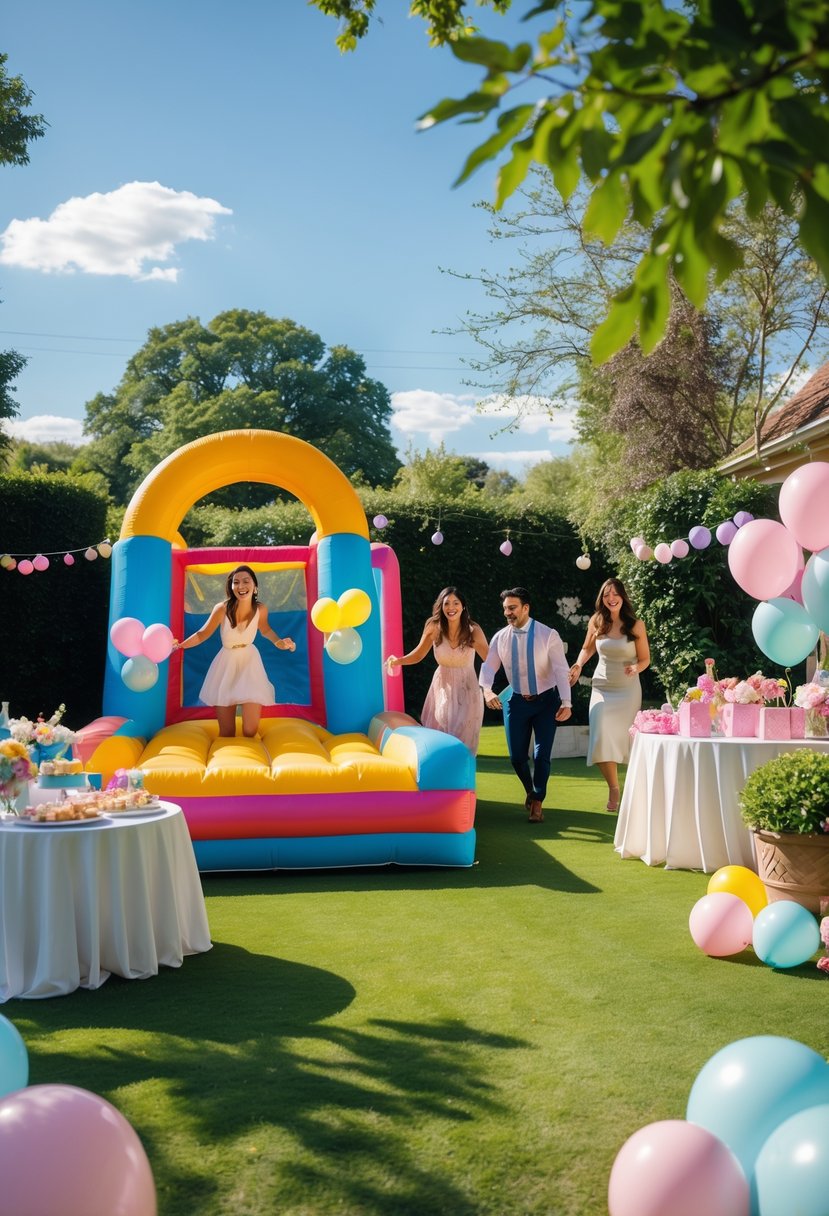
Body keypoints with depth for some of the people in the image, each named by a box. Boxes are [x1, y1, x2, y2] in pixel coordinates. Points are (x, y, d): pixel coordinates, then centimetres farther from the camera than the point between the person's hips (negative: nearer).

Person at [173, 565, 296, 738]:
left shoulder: (260, 609, -13)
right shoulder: (222, 609, -21)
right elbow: (203, 633, -9)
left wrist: (278, 642, -7)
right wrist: (180, 645, -22)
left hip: (250, 664, 1)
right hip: (226, 665, -1)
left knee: (250, 729, -4)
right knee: (226, 731, 4)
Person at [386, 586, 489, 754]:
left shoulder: (473, 631, -14)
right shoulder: (435, 628, -10)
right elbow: (418, 655, 3)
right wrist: (398, 661, -14)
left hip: (466, 692, -2)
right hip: (442, 689, 2)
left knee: (461, 742, -3)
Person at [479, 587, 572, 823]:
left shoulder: (548, 635, -14)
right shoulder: (500, 638, -4)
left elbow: (561, 670, -18)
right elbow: (488, 667, -6)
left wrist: (566, 703, -28)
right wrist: (486, 689, -28)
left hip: (546, 701, -3)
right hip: (516, 701, 3)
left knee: (542, 754, -6)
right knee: (517, 756, 4)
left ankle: (537, 803, 15)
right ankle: (530, 791, 36)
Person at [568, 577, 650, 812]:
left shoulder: (635, 625, -7)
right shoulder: (596, 622, -1)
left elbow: (645, 658, 1)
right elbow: (587, 648, 16)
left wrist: (636, 668, -21)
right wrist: (579, 665, -3)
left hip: (628, 689, -1)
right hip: (602, 688, 1)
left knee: (625, 738, 7)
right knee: (601, 738, -13)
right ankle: (613, 787, 3)